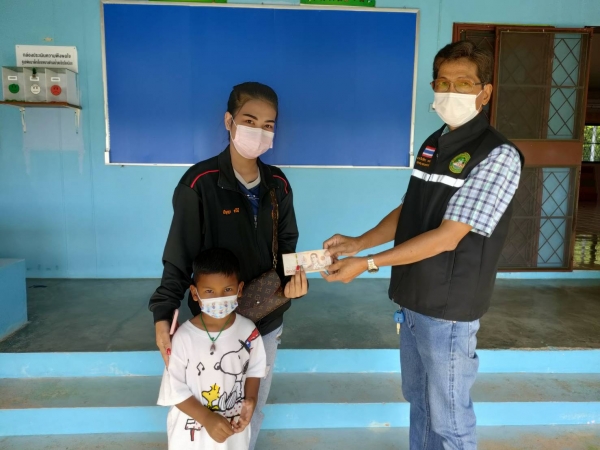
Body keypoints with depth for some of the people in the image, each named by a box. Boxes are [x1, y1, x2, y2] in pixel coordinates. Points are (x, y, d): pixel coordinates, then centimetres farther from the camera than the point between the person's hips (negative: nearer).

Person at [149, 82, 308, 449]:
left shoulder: (278, 184, 0)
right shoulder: (200, 183, -15)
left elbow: (286, 244, 7)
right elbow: (179, 257, -11)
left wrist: (293, 279, -12)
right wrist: (164, 312, -17)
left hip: (267, 319, 5)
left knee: (255, 406, 22)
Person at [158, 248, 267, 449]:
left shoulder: (248, 331, -15)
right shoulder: (184, 337, -23)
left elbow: (255, 369, 0)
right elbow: (175, 390, -16)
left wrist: (250, 400, -15)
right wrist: (207, 418, -23)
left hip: (233, 425, 2)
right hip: (192, 429, -2)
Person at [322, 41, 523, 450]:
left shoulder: (498, 155, -16)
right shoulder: (433, 144, 7)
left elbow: (448, 236, -22)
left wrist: (368, 264, -23)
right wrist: (358, 242, -3)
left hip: (449, 308, -7)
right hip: (413, 299, 7)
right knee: (418, 399, 23)